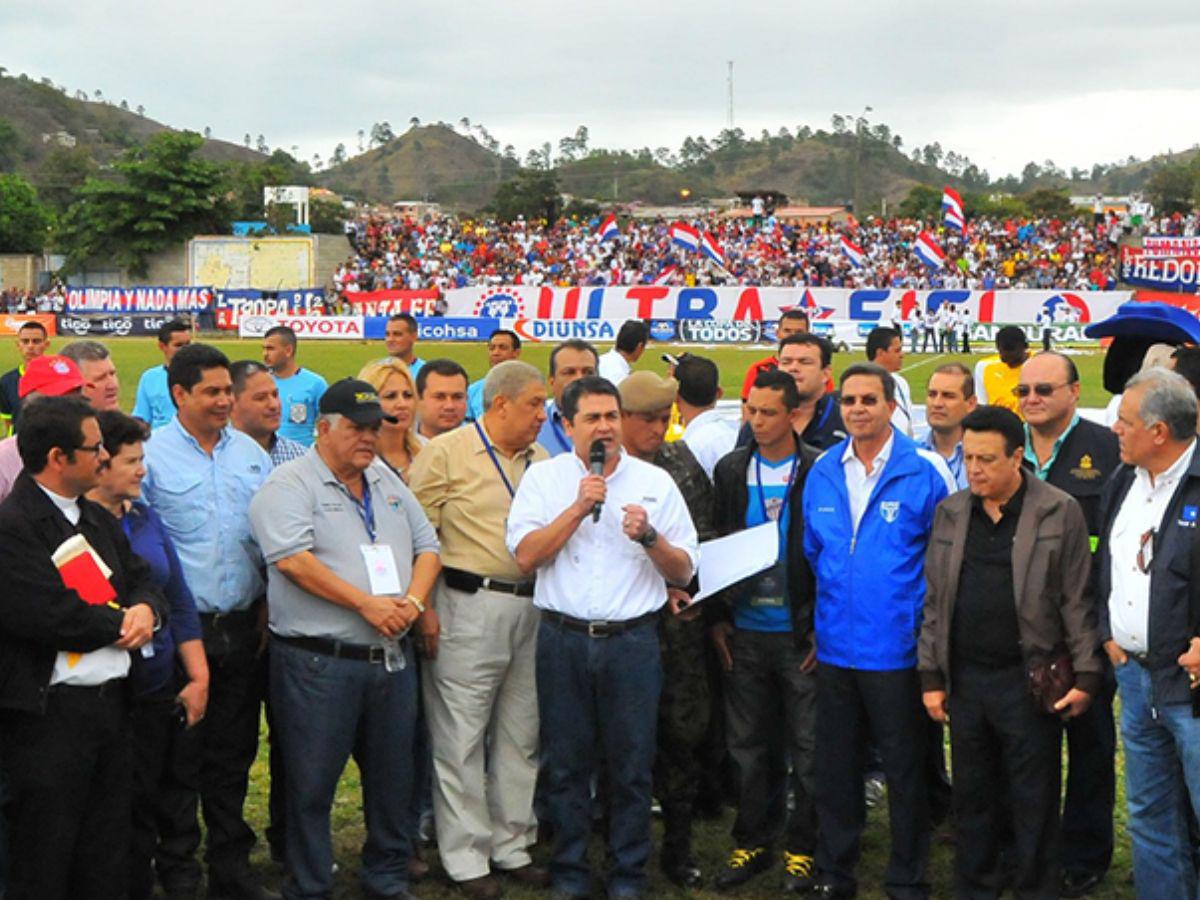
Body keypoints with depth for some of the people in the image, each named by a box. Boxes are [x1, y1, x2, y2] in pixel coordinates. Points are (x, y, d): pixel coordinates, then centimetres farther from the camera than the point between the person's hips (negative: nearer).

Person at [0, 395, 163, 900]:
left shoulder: (98, 519, 14)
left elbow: (141, 578, 17)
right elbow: (51, 616, -23)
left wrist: (146, 610, -7)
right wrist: (121, 624, -9)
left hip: (112, 702, 8)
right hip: (49, 712, -8)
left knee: (108, 858, 15)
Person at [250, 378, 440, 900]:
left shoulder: (388, 482, 15)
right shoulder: (290, 485, -7)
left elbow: (426, 546, 15)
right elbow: (294, 560, -20)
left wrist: (413, 600, -5)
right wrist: (366, 603, -20)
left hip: (392, 659, 7)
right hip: (319, 663, -6)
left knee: (393, 779, 15)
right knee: (312, 785, 2)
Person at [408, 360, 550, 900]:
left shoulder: (541, 460, 14)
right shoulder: (446, 453, -4)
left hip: (531, 607, 6)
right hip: (469, 606, -6)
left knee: (520, 735, 12)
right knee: (461, 737, 0)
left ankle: (512, 847, 24)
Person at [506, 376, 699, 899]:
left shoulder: (655, 482, 6)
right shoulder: (544, 478, 5)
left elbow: (684, 572, 6)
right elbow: (525, 556, -7)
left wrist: (649, 537, -12)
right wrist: (579, 507, -12)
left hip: (633, 639, 0)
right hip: (563, 639, 0)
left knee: (632, 765, 4)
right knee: (566, 763, 7)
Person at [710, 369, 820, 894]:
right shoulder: (730, 471, 6)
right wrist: (718, 620, 3)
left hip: (801, 634, -3)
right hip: (744, 633, 3)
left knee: (807, 747, 5)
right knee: (747, 743, 11)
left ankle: (801, 849, 18)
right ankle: (751, 844, 23)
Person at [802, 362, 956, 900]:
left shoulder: (926, 471, -9)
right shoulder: (822, 472, 5)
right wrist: (816, 620, 12)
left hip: (897, 648, -4)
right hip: (834, 647, 4)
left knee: (905, 770, 7)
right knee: (835, 766, 14)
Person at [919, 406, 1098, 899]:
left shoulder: (1060, 512, -4)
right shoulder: (950, 512, 8)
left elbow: (1077, 602, -4)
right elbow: (934, 601, 11)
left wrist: (1086, 675, -7)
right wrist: (931, 675, 8)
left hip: (1029, 681, -4)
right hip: (965, 679, 4)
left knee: (1034, 802, 4)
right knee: (973, 797, 13)